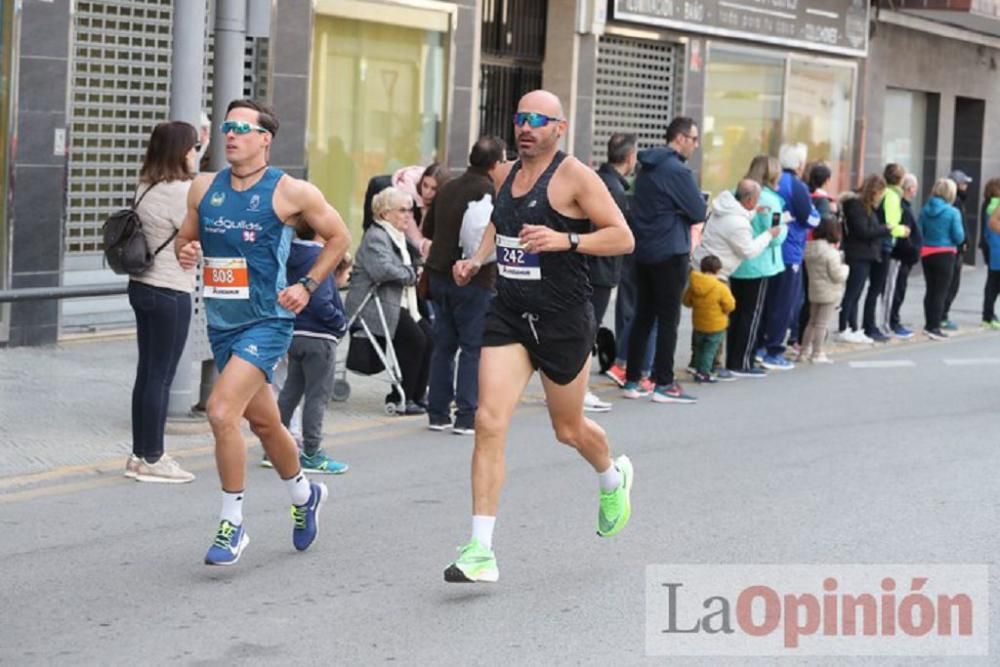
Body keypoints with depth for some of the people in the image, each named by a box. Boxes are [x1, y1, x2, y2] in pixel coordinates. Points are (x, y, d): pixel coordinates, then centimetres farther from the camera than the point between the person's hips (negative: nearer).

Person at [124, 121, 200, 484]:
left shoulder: (146, 186, 10)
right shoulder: (181, 191, -17)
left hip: (142, 286, 9)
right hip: (170, 293, -9)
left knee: (147, 371, 13)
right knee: (161, 375, -2)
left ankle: (140, 455, 18)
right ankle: (152, 459, 5)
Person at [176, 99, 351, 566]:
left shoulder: (290, 191, -9)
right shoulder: (204, 188, 5)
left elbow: (339, 237, 2)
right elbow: (186, 237, 18)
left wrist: (307, 286, -6)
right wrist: (184, 251, -6)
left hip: (267, 322, -6)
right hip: (221, 323, 6)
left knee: (222, 411, -22)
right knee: (262, 421, 18)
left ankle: (232, 523, -9)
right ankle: (304, 494, 44)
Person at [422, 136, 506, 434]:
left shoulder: (448, 188, 11)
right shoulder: (489, 192, -14)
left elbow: (427, 230, 20)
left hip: (439, 275, 7)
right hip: (473, 279, -7)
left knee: (443, 345, 13)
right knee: (474, 348, -1)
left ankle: (438, 413, 16)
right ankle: (467, 417, -1)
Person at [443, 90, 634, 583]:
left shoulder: (574, 176, -10)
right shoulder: (507, 174, 9)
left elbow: (622, 237, -13)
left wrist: (565, 240, -26)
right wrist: (477, 259, 10)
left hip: (563, 320, -5)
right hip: (509, 315, 5)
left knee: (568, 429, 13)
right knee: (489, 422, -11)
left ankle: (613, 479, 49)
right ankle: (481, 551, -11)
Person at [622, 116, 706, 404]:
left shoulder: (647, 168, 12)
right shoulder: (677, 170, -15)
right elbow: (699, 213, -13)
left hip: (643, 251, 8)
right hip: (670, 253, -8)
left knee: (643, 316, 12)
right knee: (668, 320, -3)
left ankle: (632, 380, 14)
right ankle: (664, 383, -1)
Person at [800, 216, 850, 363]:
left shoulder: (809, 248, 0)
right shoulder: (831, 252, -21)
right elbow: (838, 275, -18)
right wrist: (845, 267, 3)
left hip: (814, 290, 7)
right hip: (830, 293, -7)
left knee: (812, 321, 17)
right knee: (822, 324, 1)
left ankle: (804, 351, 20)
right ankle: (817, 354, 5)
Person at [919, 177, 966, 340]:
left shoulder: (925, 210, 0)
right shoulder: (953, 212, -12)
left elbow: (919, 232, 1)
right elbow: (959, 237, -11)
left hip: (927, 254, 5)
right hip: (945, 254, -5)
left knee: (930, 290, 15)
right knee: (941, 292, 1)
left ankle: (929, 324, 23)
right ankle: (934, 327, 0)